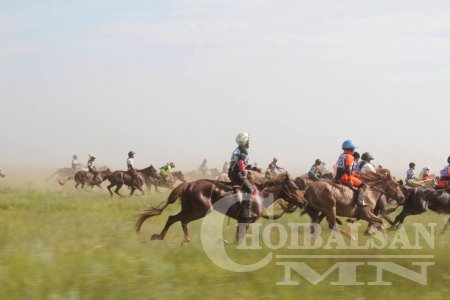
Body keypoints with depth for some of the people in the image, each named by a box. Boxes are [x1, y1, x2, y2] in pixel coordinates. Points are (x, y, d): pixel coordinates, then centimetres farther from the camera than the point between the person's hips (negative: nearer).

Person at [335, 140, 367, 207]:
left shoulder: (341, 156, 16)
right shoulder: (349, 156, -11)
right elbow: (348, 169, -19)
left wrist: (353, 174, 23)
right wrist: (350, 180, -17)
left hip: (339, 177, 10)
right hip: (345, 177, -10)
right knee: (362, 185, -7)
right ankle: (360, 200, -23)